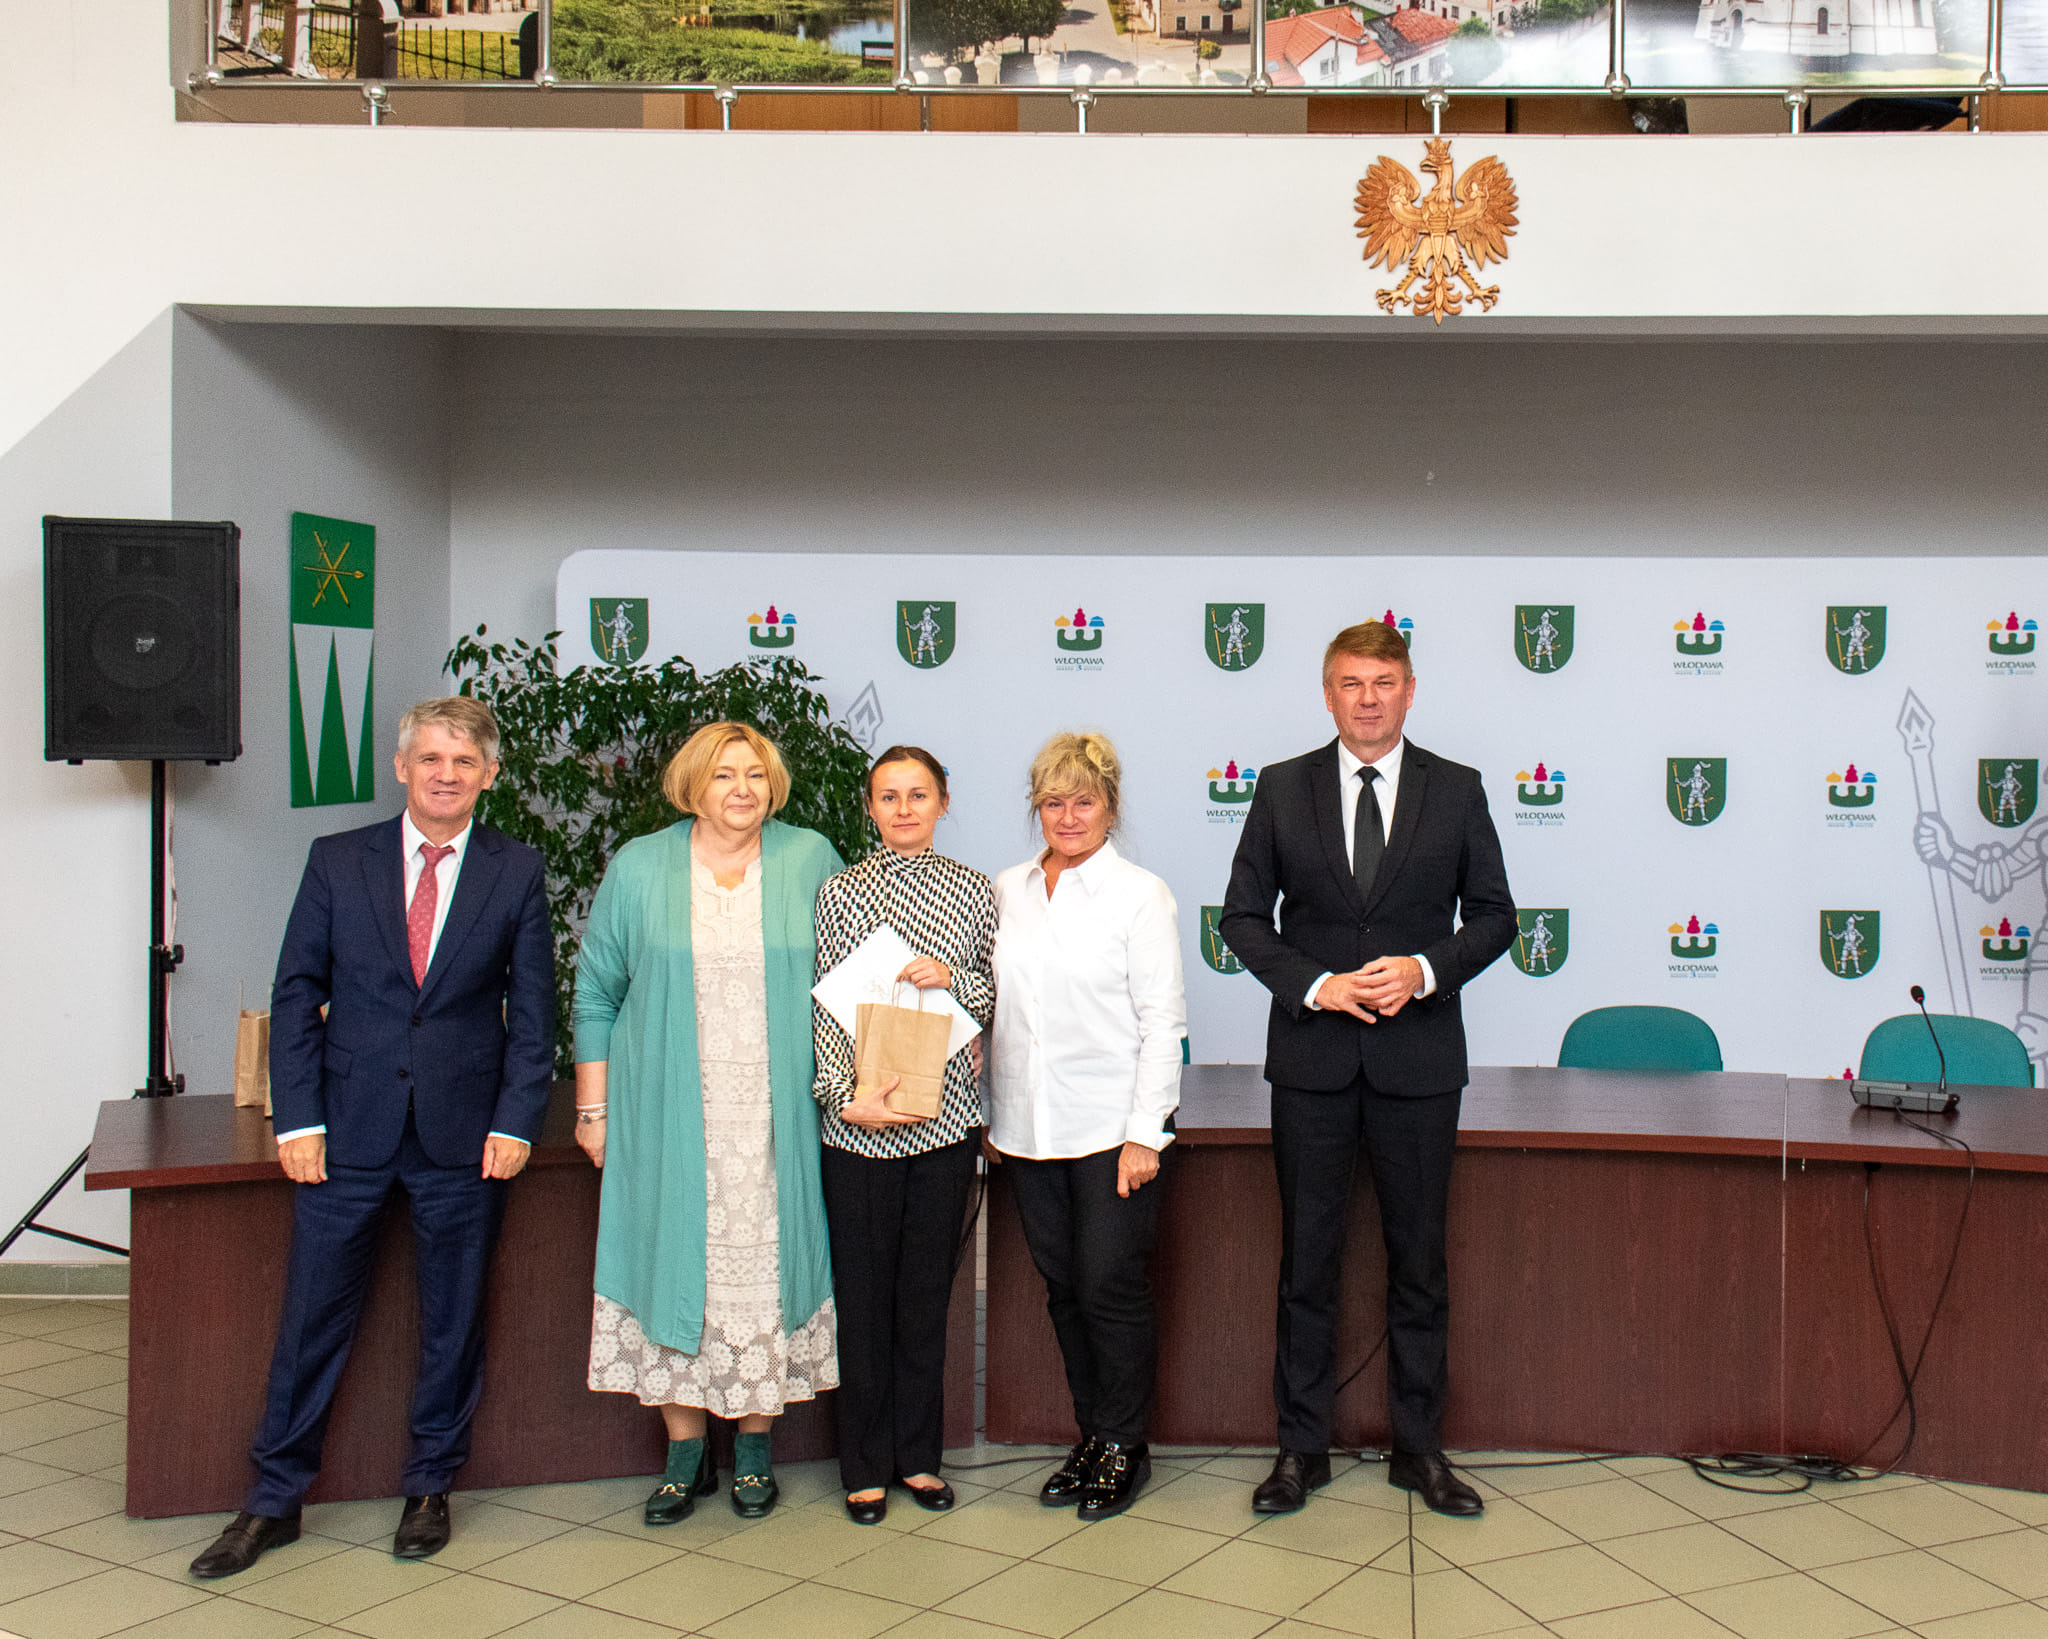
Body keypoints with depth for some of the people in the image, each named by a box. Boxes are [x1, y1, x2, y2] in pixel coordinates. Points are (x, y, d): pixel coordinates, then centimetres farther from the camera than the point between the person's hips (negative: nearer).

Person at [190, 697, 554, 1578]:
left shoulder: (516, 872, 2)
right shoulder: (337, 861, 3)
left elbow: (532, 1008, 3)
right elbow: (296, 995, 3)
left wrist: (515, 1122, -5)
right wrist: (299, 1119, -5)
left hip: (463, 1138, 0)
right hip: (349, 1128, 0)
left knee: (453, 1321, 10)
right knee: (312, 1316, 6)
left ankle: (429, 1489, 27)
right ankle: (274, 1500, 20)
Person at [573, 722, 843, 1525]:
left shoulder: (810, 861, 4)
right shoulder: (638, 869, 3)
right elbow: (597, 996, 7)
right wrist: (593, 1108, 3)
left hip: (774, 1118, 0)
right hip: (667, 1117, 0)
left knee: (765, 1268, 3)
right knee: (675, 1265, 2)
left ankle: (754, 1449, 19)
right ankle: (686, 1452, 17)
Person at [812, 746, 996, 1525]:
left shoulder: (973, 892, 7)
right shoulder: (841, 893, 0)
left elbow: (1003, 997, 9)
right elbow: (821, 1007, -5)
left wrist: (954, 978, -11)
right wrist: (847, 1094, -17)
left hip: (946, 1116, 2)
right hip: (861, 1123, -2)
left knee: (928, 1288, 10)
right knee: (864, 1292, 5)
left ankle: (919, 1455, 24)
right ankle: (867, 1466, 18)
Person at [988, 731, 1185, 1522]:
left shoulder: (1140, 894, -5)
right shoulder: (1005, 892, 8)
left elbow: (1162, 1021, -7)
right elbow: (988, 1006, 12)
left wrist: (1146, 1133, -11)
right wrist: (988, 1114, 7)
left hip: (1112, 1125, -4)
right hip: (1027, 1128, 4)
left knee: (1110, 1286, -1)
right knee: (1063, 1288, 11)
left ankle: (1124, 1444, 16)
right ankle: (1090, 1436, 24)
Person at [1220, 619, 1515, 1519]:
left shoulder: (1456, 790, 3)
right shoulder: (1282, 788, 3)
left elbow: (1493, 914, 5)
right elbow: (1243, 915, 4)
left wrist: (1425, 969, -13)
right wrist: (1315, 986, -11)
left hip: (1418, 1056, 0)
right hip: (1312, 1053, 0)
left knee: (1418, 1257, 7)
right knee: (1307, 1257, 6)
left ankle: (1419, 1448, 20)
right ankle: (1301, 1447, 17)